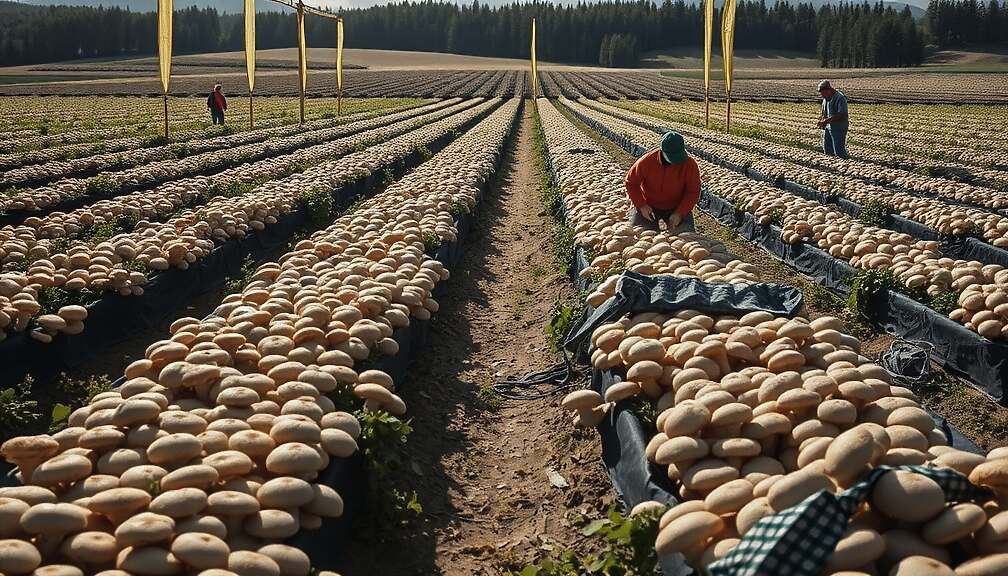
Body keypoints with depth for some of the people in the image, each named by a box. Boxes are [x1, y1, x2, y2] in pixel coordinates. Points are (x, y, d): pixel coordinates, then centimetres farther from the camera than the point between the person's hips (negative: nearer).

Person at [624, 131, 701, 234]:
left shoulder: (690, 165, -19)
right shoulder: (647, 161, -20)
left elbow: (693, 192, -11)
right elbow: (630, 182, -7)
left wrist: (680, 213, -22)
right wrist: (641, 205, -15)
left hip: (676, 207, 0)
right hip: (649, 207, 0)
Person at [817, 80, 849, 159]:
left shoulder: (840, 98, -18)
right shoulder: (826, 98, 10)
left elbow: (841, 115, -25)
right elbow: (822, 111, 23)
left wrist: (827, 120, -26)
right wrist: (822, 118, 1)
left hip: (838, 129, -9)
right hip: (827, 128, 9)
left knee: (839, 152, -8)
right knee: (828, 151, 14)